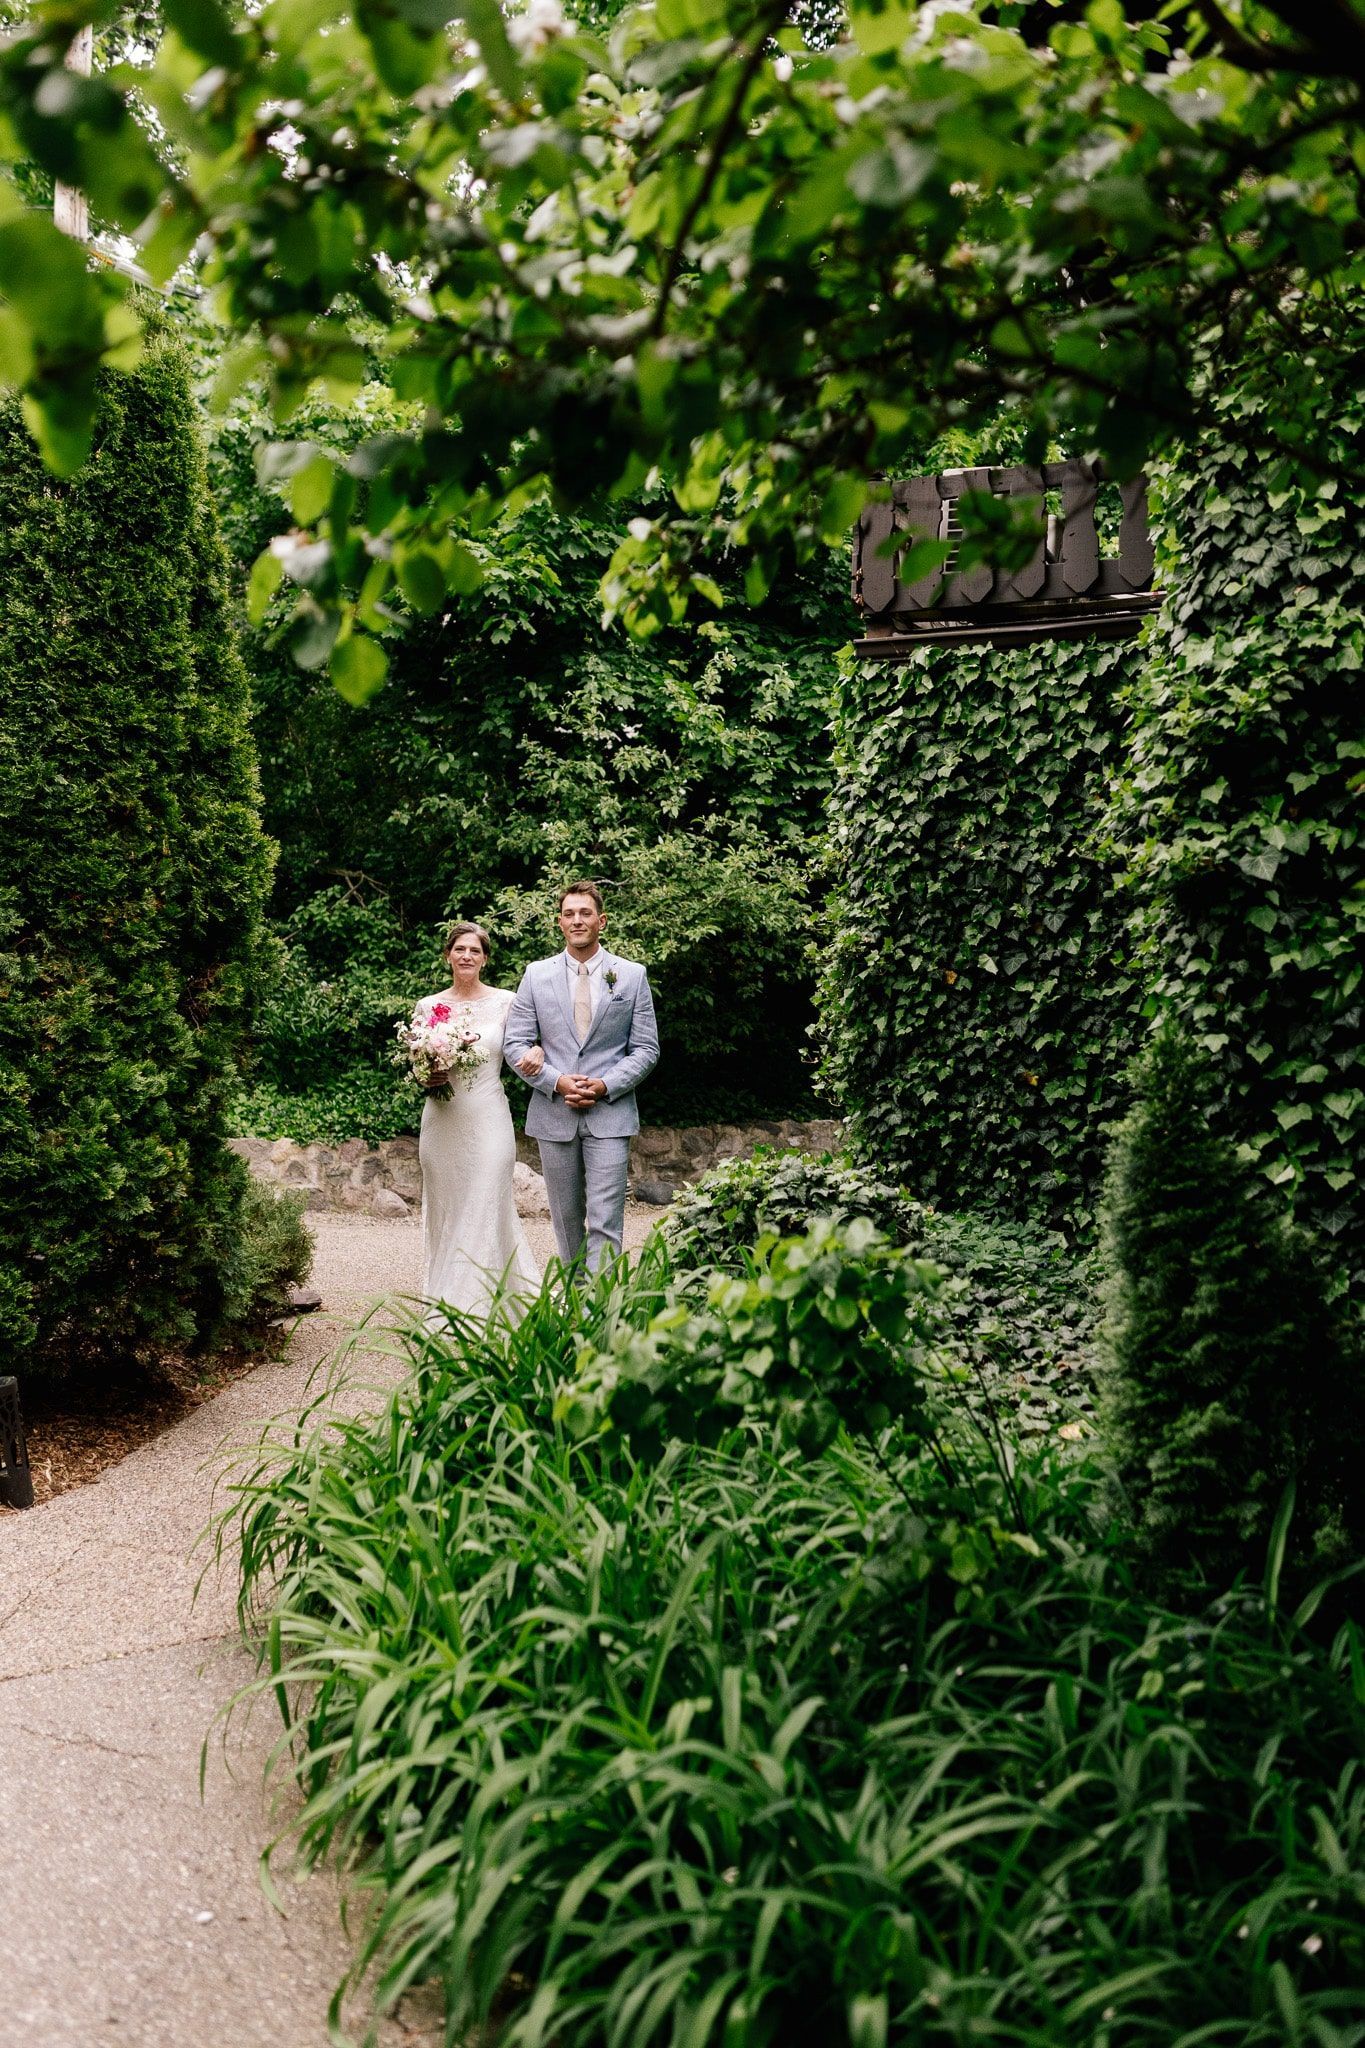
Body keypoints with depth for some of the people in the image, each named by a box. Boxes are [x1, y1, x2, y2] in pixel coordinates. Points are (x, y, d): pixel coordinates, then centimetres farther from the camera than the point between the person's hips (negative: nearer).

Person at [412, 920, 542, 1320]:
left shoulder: (505, 1002, 1)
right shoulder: (428, 1006, 6)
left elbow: (525, 1046, 8)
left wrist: (536, 1052, -15)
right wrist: (426, 1078, -12)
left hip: (488, 1120, -2)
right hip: (442, 1120, 2)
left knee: (485, 1211, -6)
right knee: (445, 1212, 8)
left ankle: (476, 1310, 0)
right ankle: (443, 1312, 20)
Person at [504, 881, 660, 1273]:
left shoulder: (632, 975, 3)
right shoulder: (536, 975, 6)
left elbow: (646, 1049, 3)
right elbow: (516, 1044, 3)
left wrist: (605, 1086, -12)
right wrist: (557, 1082, -11)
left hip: (610, 1114, -2)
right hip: (554, 1115, 2)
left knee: (605, 1222, -9)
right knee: (566, 1218, 11)